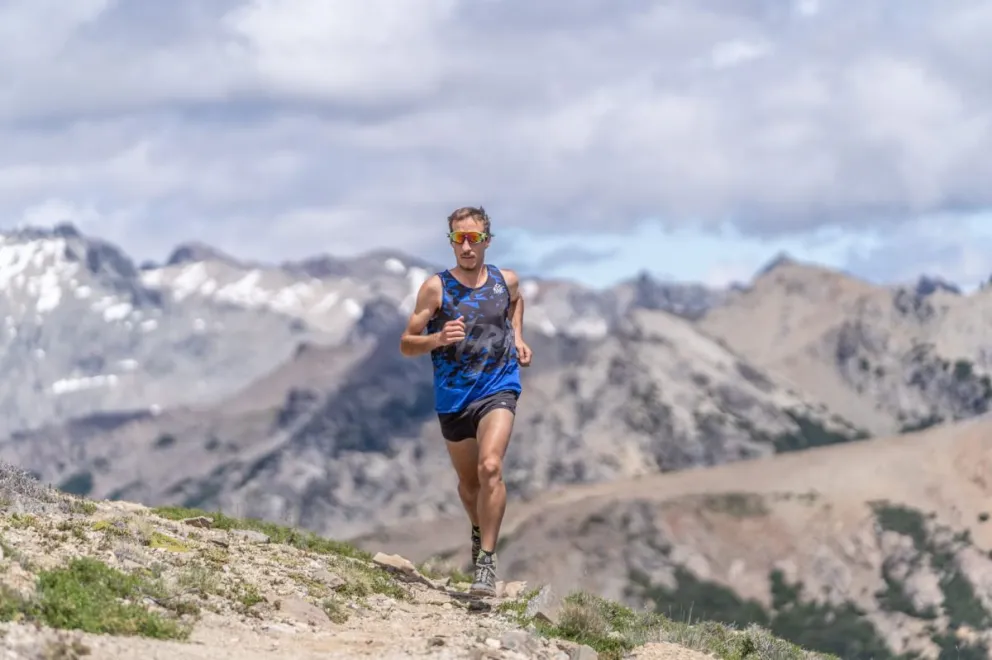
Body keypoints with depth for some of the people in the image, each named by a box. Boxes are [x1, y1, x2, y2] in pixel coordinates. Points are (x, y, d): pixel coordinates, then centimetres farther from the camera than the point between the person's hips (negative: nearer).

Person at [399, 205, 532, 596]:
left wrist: (517, 337, 13)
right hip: (453, 398, 1)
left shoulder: (505, 281, 2)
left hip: (497, 389, -1)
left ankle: (486, 561, -22)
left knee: (490, 467, -23)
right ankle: (479, 532, 48)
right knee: (468, 481, 15)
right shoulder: (436, 287, -6)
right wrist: (437, 339, -25)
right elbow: (406, 345, -5)